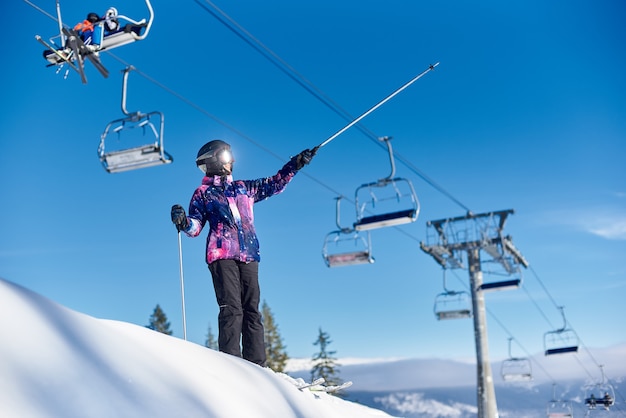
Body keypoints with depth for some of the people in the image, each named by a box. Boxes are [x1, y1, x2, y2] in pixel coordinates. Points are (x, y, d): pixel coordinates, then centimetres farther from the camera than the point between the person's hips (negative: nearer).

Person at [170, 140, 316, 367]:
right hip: (222, 256, -4)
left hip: (248, 256, 4)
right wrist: (183, 222, -17)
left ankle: (256, 365, -2)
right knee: (231, 308, -14)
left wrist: (296, 163, 24)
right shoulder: (203, 193, 12)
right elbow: (195, 226, 5)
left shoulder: (244, 188, 24)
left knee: (252, 309, -1)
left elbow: (274, 184, 30)